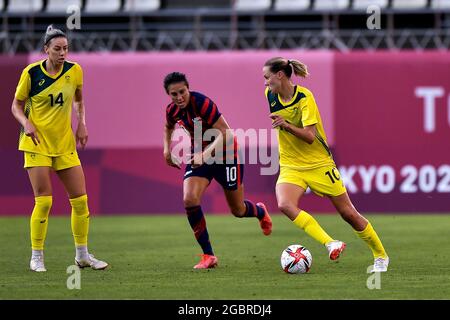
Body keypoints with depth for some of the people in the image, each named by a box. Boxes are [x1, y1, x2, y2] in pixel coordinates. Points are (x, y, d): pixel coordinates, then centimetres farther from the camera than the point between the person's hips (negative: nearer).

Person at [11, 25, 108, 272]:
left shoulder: (74, 71, -1)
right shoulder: (31, 72, -10)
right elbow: (16, 105, 0)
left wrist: (81, 123, 1)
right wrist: (26, 123, -18)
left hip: (65, 143, 4)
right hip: (37, 143, -4)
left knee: (80, 200, 1)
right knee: (44, 201, -10)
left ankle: (82, 254, 15)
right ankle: (36, 257, 3)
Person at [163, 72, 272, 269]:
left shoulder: (202, 104, -29)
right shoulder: (172, 111, -8)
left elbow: (225, 133, -31)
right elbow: (169, 127, 19)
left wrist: (205, 155, -40)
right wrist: (167, 149, 6)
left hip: (225, 154, -5)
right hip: (198, 156, 5)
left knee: (238, 211, 8)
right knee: (189, 200, -20)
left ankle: (260, 211, 49)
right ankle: (208, 256, -10)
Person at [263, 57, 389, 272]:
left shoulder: (304, 97, -19)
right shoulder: (270, 94, -2)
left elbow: (310, 136, -27)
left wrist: (287, 125, -40)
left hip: (318, 163, -4)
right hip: (290, 167, 4)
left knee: (348, 214, 4)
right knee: (285, 205, -28)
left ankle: (380, 256, 24)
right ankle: (330, 244, -29)